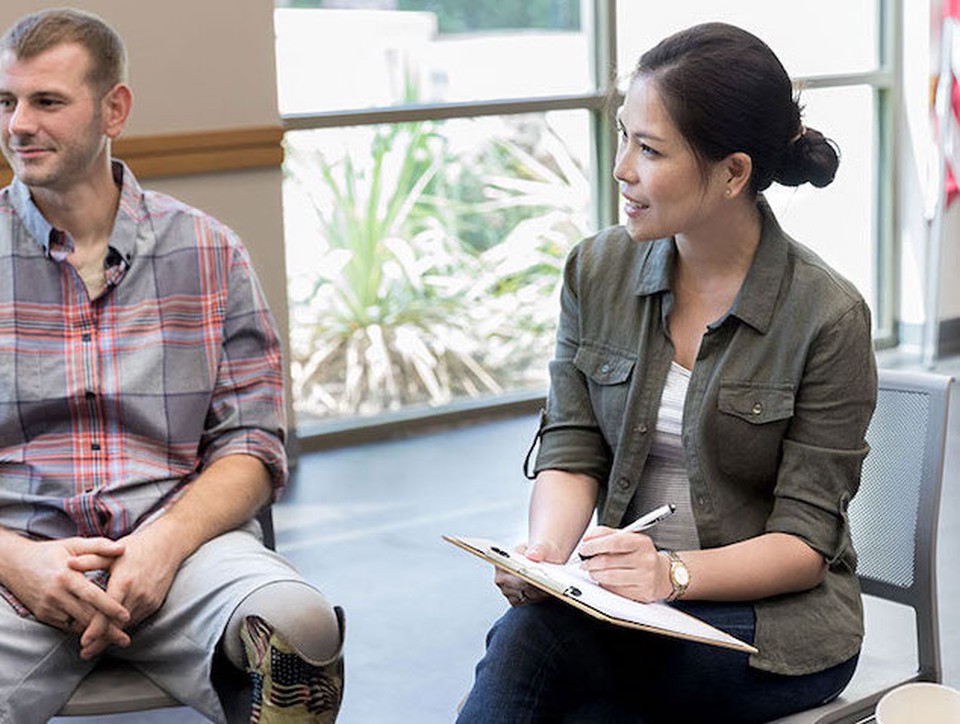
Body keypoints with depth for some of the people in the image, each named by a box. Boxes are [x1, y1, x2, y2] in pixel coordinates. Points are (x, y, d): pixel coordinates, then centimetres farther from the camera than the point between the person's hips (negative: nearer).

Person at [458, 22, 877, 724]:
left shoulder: (828, 316, -12)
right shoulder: (597, 270, 3)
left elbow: (804, 542, -11)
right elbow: (571, 450, 1)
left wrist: (675, 573, -28)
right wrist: (546, 549, -20)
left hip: (775, 628, -4)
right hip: (629, 603, 4)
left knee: (529, 642, -30)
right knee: (525, 631, -31)